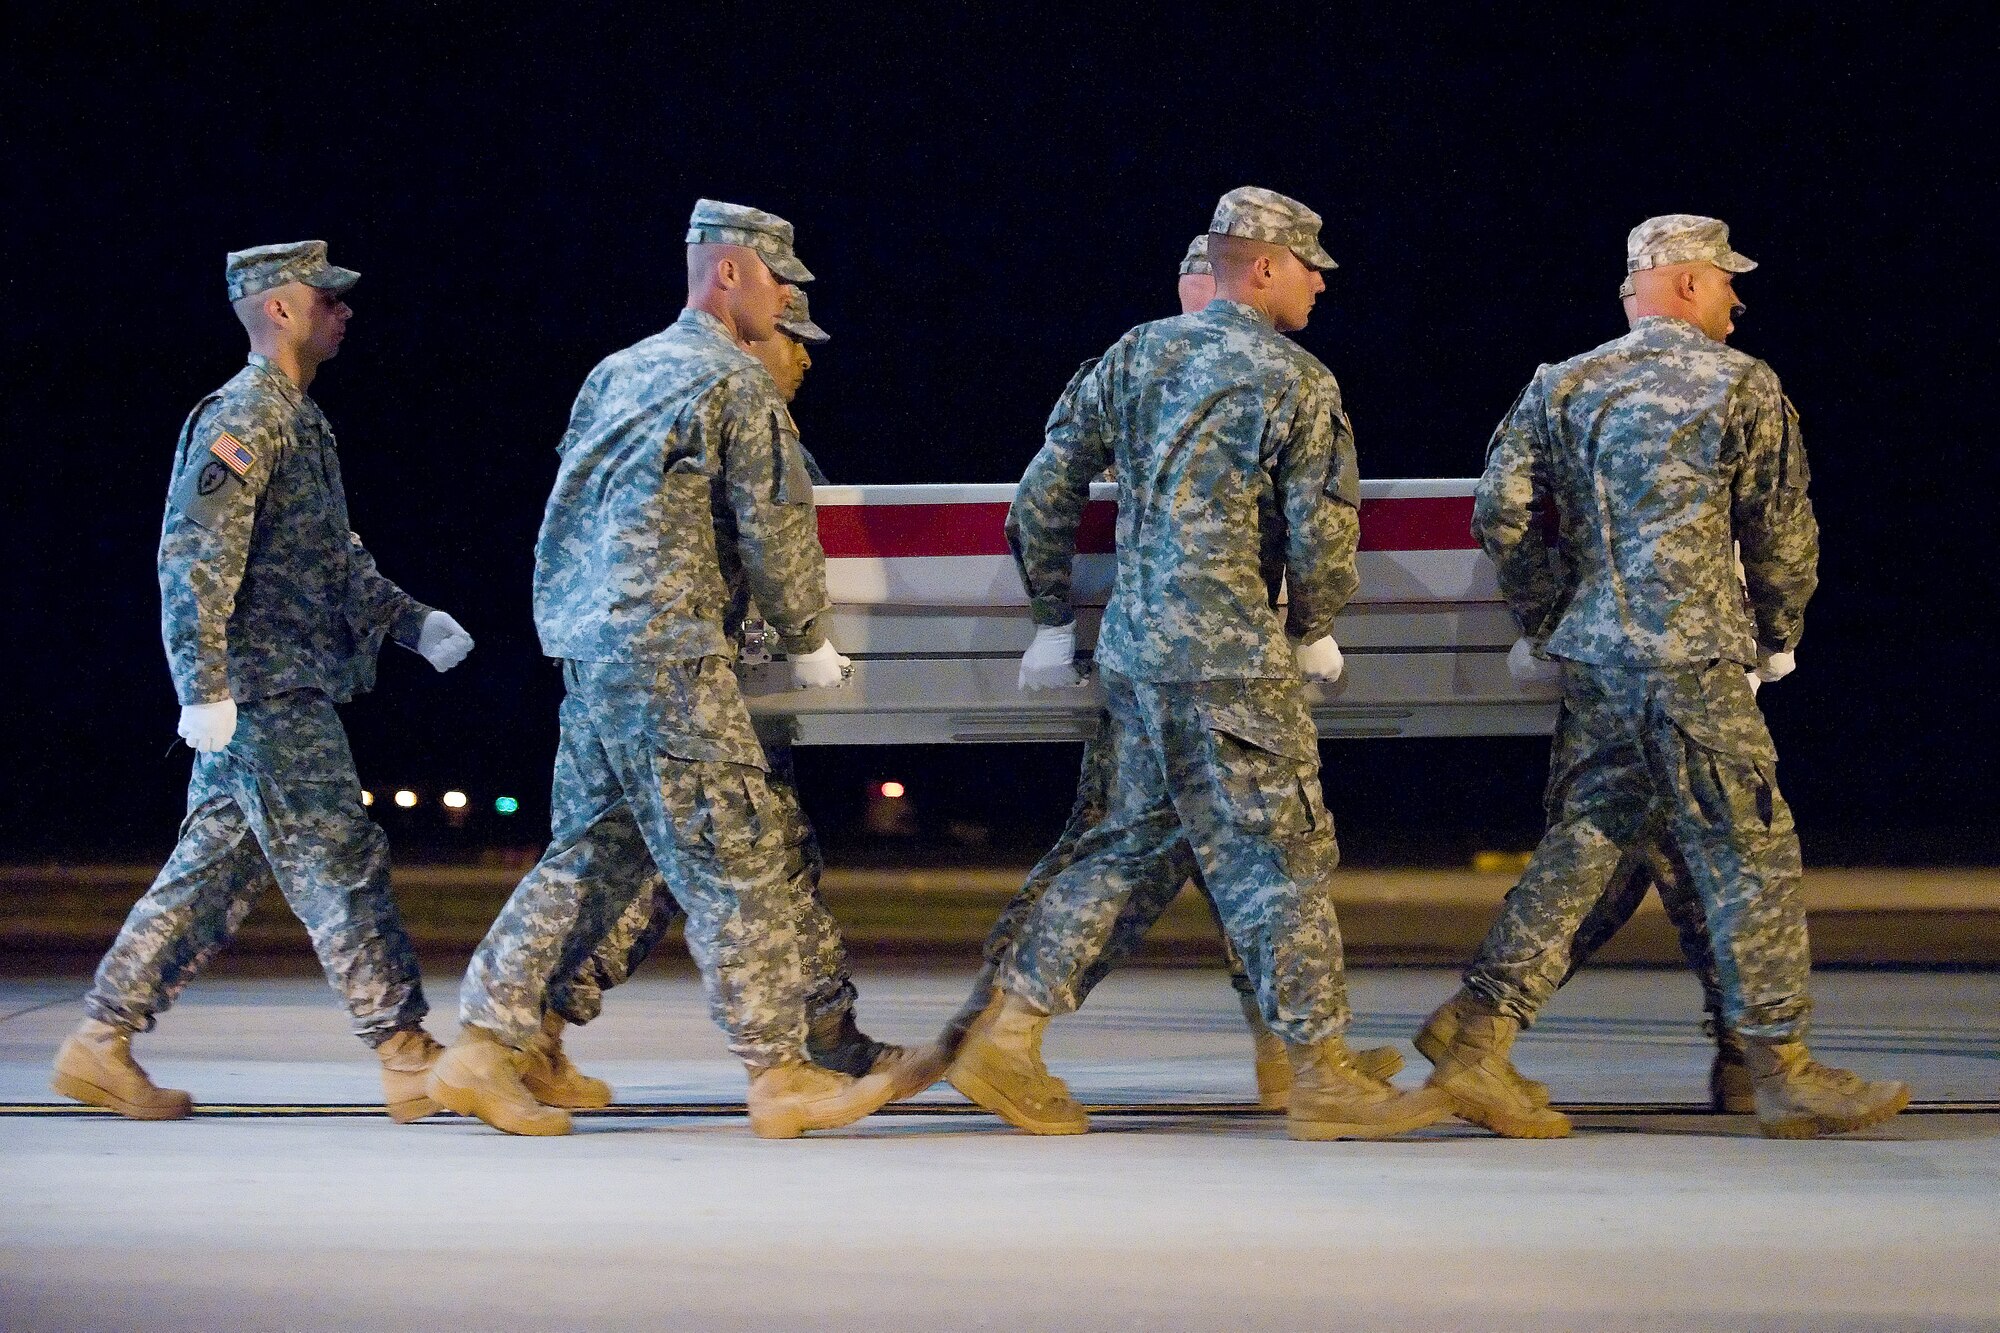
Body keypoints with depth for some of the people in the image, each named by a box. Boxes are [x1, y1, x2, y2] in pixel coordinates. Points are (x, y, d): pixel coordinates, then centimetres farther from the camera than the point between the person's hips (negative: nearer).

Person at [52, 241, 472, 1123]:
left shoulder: (298, 421, 20)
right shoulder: (243, 419, -12)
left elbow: (336, 558, 28)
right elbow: (193, 558, -19)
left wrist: (413, 622, 18)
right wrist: (204, 689, -25)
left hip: (288, 694, 10)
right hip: (264, 693, -10)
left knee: (211, 875, 10)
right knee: (341, 869, -8)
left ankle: (102, 1043, 13)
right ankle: (409, 1059, -5)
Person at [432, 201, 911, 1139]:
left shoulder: (618, 372, 19)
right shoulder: (734, 381, -7)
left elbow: (572, 510, 23)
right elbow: (775, 525, -8)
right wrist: (808, 642, 6)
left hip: (584, 639, 9)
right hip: (664, 647, -9)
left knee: (596, 847, 12)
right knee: (733, 857, -4)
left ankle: (486, 1042, 9)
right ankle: (779, 1073, -1)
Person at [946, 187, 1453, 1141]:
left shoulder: (1135, 356, 12)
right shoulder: (1295, 382, -6)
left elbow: (1043, 493, 13)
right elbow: (1322, 534, -8)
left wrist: (1055, 617, 23)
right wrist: (1312, 632, 10)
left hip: (1132, 650, 7)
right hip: (1231, 659, -7)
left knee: (1129, 843, 15)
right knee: (1281, 858, -1)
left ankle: (1005, 1042, 13)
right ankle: (1322, 1079, 3)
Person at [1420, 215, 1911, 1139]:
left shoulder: (1563, 386, 13)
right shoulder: (1740, 386, -1)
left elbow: (1501, 512, 6)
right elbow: (1783, 535, 3)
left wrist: (1550, 618, 17)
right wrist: (1776, 640, 19)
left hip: (1591, 656, 6)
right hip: (1689, 656, -6)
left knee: (1579, 847, 9)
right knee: (1751, 855, 1)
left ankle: (1476, 1051, 3)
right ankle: (1783, 1075, 6)